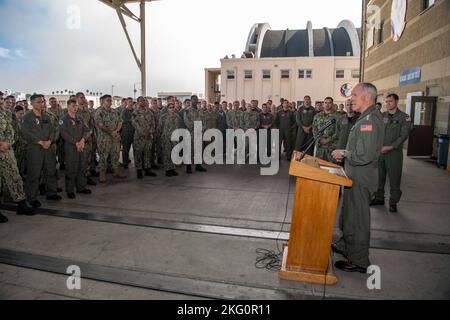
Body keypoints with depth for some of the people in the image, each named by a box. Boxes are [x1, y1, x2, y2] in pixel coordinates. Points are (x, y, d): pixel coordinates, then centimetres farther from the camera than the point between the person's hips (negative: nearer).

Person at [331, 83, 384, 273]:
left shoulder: (369, 121, -23)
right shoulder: (368, 117, 11)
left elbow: (363, 156, -30)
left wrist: (343, 153, -15)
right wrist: (344, 154, 9)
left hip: (360, 178, -10)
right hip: (356, 176, 10)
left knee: (357, 219, 3)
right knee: (349, 214, 23)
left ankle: (359, 262, 18)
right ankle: (345, 246, 42)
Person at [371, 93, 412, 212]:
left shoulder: (404, 117, -2)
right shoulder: (382, 116, 9)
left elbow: (404, 135, -10)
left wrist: (391, 147, -19)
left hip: (394, 152, -4)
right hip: (379, 151, 4)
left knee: (394, 178, 1)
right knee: (379, 176, 11)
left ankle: (393, 202, 13)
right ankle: (379, 198, 26)